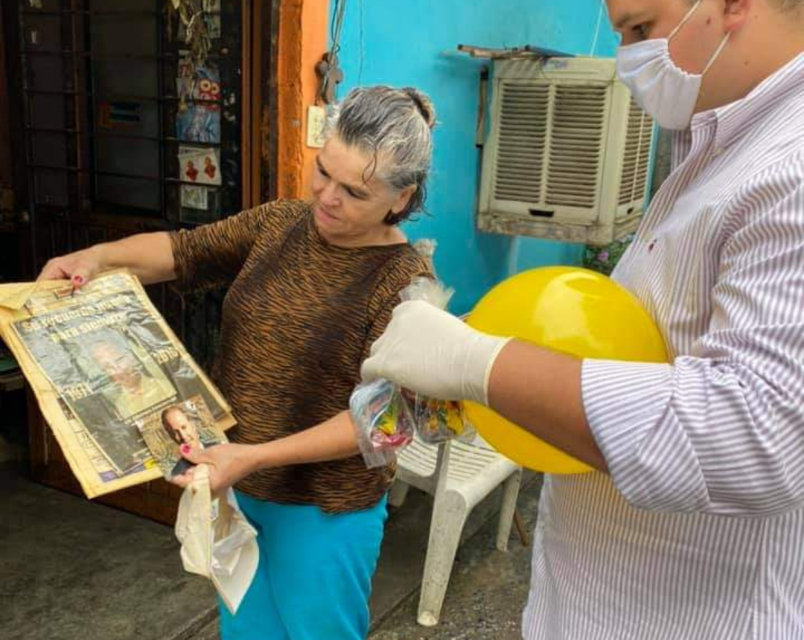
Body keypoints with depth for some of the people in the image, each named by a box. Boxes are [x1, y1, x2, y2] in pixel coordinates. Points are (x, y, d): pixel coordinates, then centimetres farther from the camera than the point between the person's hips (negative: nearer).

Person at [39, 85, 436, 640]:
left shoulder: (404, 282, -21)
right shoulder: (281, 224, -3)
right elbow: (185, 251, 5)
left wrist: (252, 457, -29)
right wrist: (99, 256, -14)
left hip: (324, 510, -5)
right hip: (238, 486, 6)